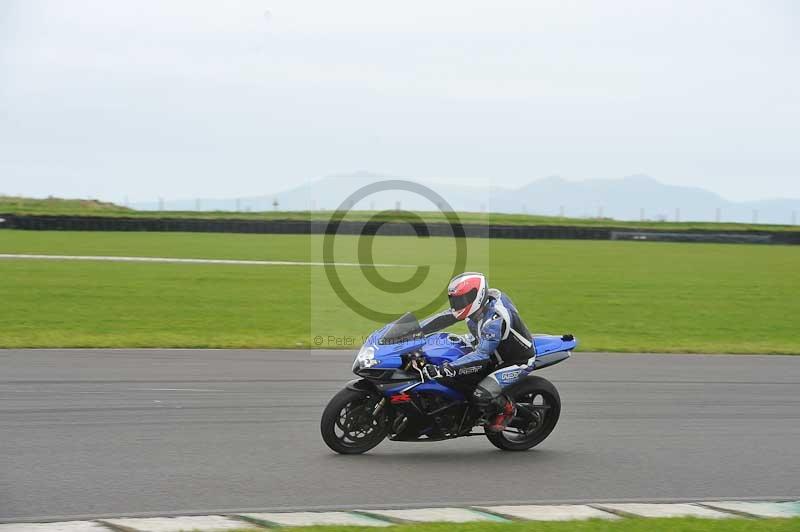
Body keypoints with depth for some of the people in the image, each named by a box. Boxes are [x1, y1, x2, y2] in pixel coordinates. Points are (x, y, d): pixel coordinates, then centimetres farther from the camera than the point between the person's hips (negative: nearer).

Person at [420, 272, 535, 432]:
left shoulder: (495, 318, -35)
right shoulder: (480, 305, -9)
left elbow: (482, 354, -40)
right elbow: (444, 318, -2)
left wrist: (445, 369, -48)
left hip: (517, 361, -9)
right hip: (496, 354, 9)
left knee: (481, 395, -26)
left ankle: (507, 408, 3)